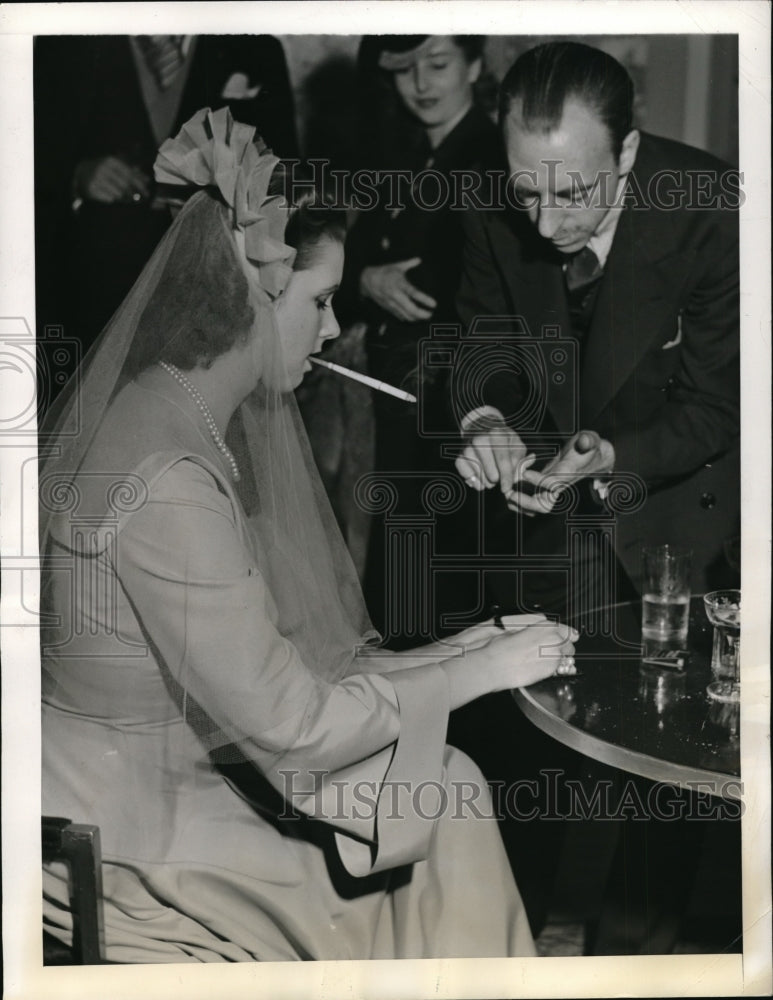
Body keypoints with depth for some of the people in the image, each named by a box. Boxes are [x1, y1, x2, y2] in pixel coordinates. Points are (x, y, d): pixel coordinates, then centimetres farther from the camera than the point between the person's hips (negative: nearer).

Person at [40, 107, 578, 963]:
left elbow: (257, 658, 7)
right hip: (127, 825, -8)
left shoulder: (165, 413, 1)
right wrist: (476, 670, -14)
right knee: (444, 809, 0)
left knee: (447, 788, 6)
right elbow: (289, 723, -24)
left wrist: (438, 656, 2)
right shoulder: (165, 482, -29)